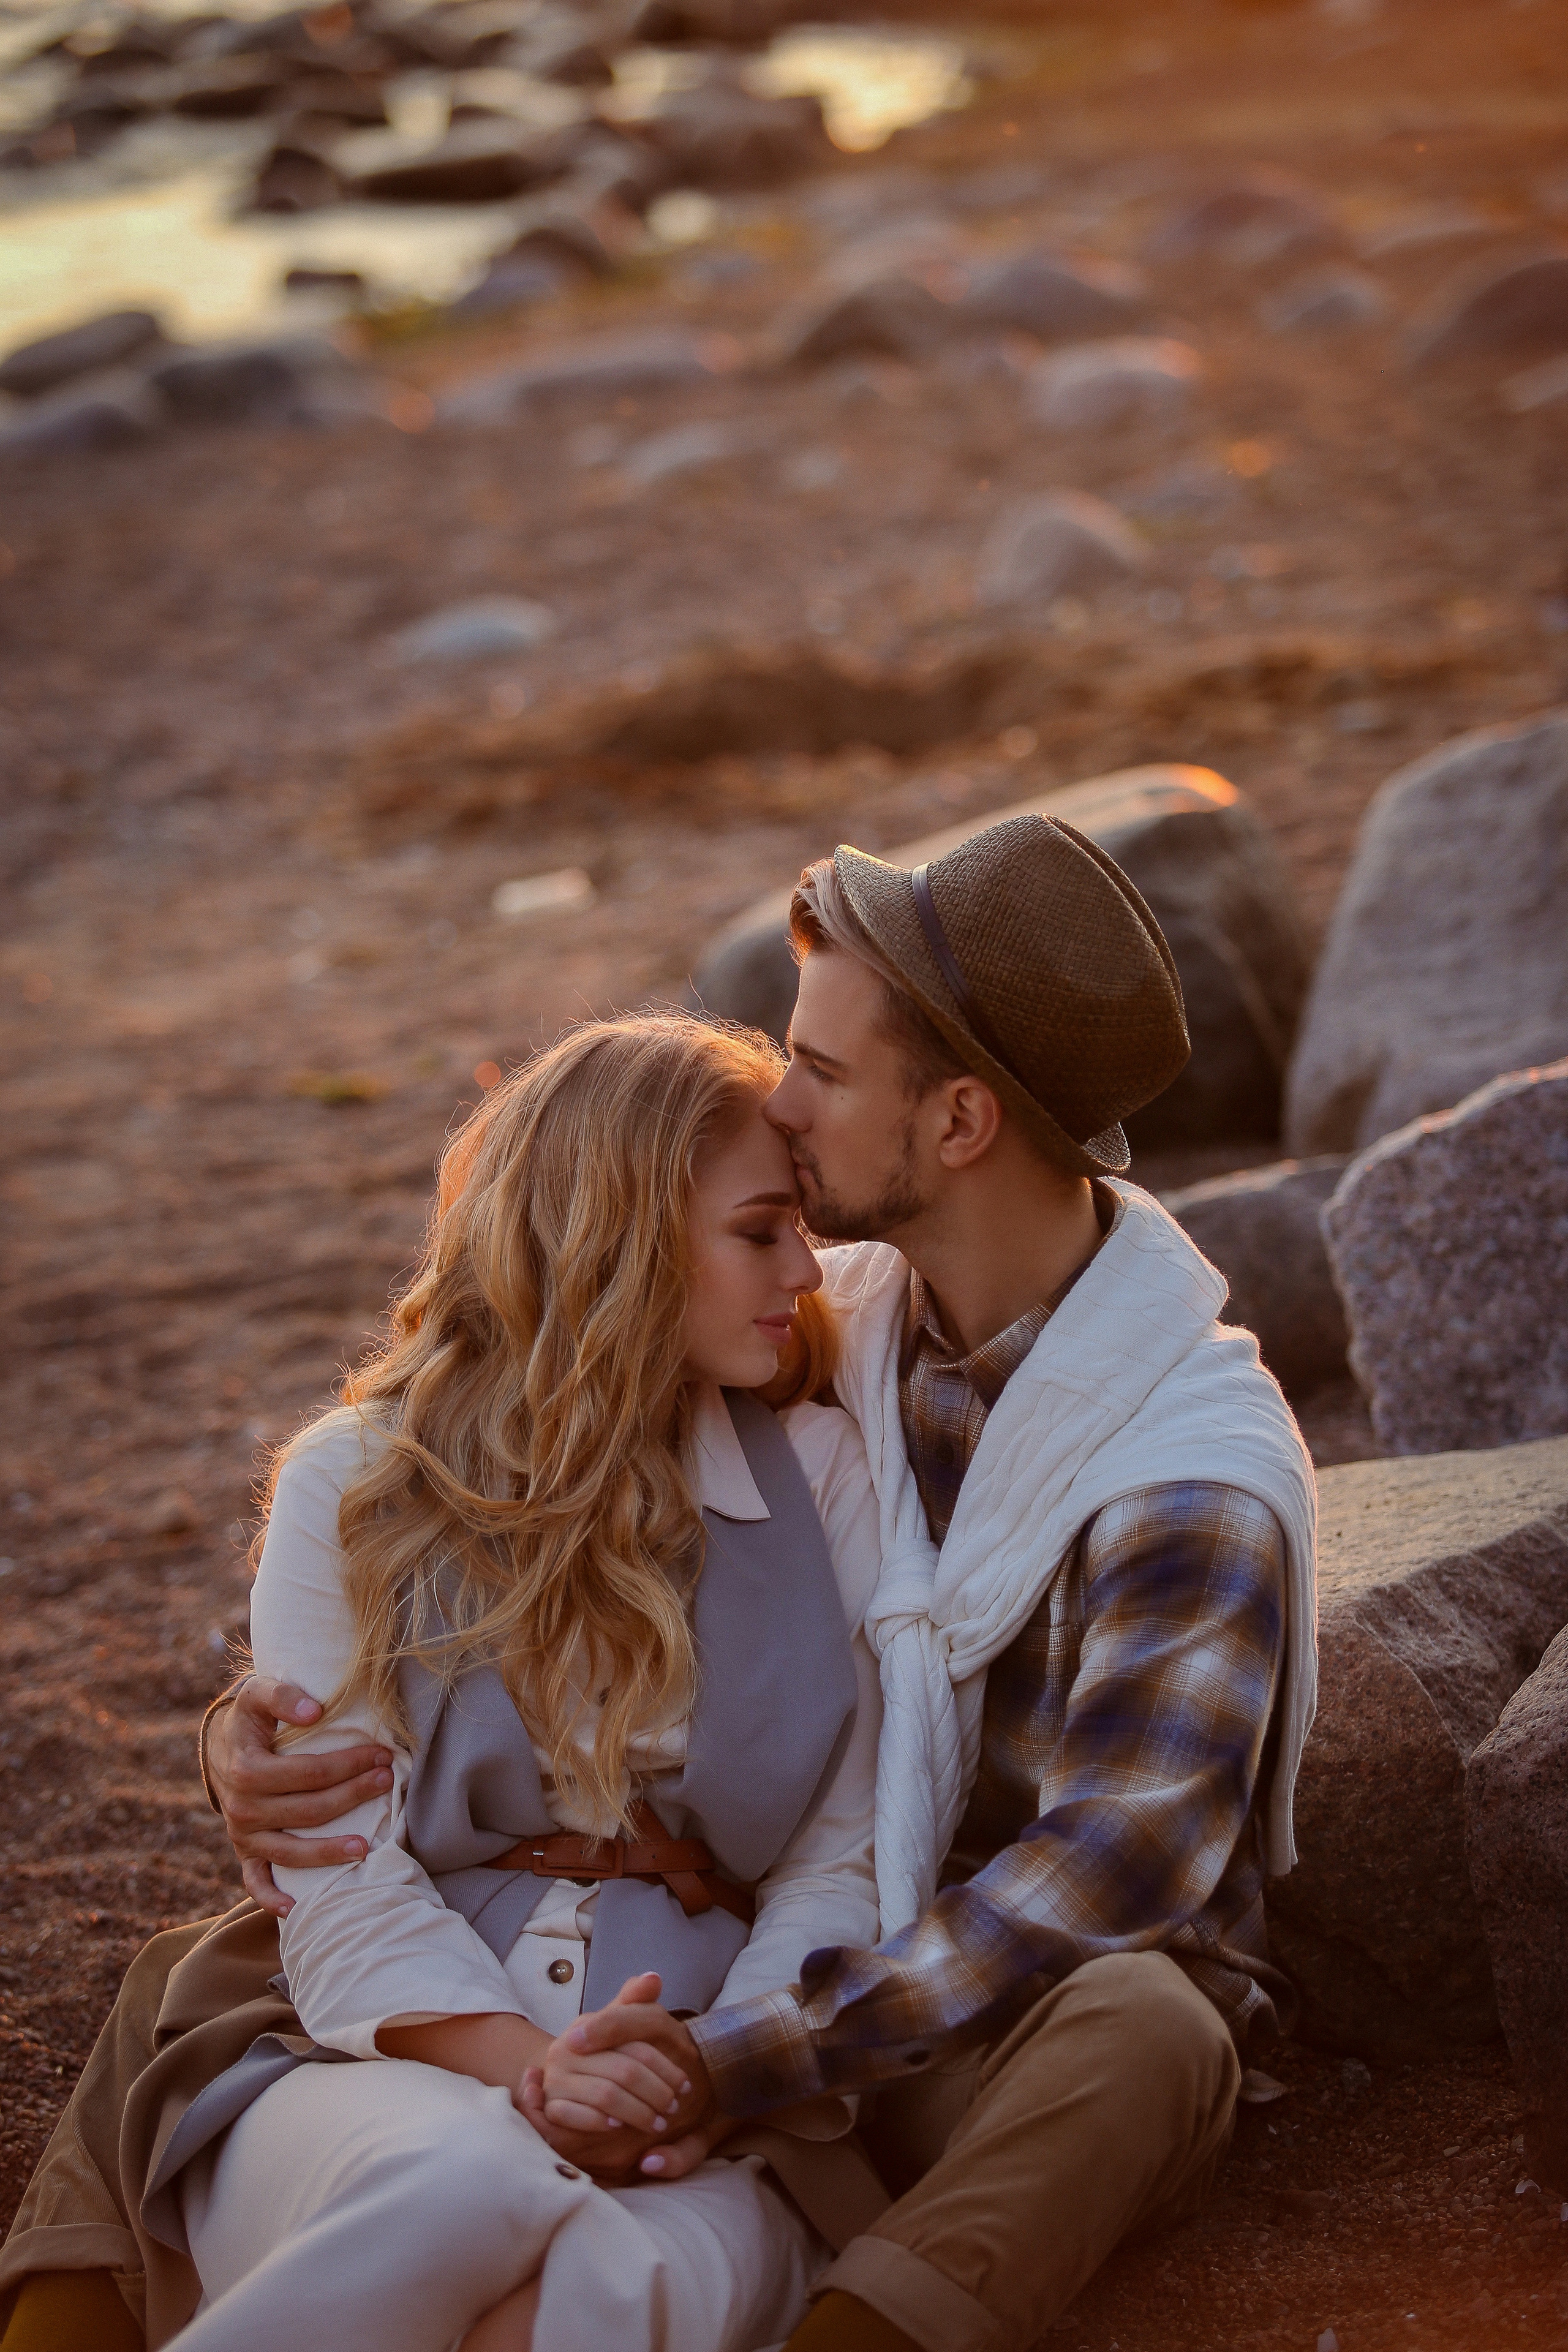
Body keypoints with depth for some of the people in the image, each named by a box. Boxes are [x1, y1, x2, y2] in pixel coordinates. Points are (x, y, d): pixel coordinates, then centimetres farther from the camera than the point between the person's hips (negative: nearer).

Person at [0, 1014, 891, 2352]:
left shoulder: (820, 1475, 12)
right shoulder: (355, 1487, 7)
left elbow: (844, 1860, 6)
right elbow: (341, 1876, -1)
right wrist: (525, 2066, -19)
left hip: (703, 2137, 1)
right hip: (391, 2065, 0)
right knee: (461, 2189, -39)